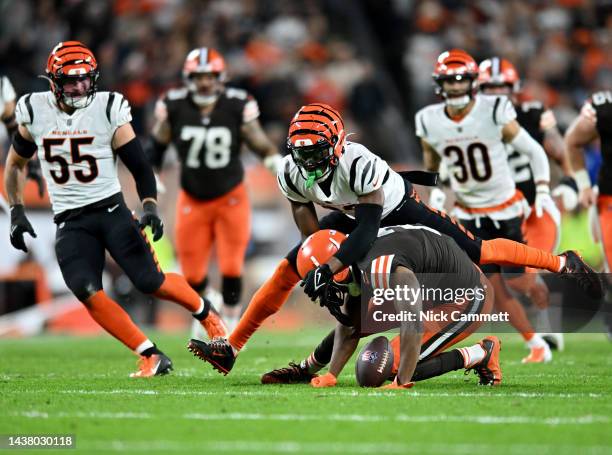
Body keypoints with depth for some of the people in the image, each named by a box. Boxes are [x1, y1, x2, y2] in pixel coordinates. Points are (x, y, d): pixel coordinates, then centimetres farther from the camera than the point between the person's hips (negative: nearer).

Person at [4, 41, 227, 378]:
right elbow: (15, 164, 17)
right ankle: (152, 357, -13)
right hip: (69, 223, 2)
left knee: (150, 282, -14)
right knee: (88, 293, -20)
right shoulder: (34, 112, 1)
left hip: (111, 211, -2)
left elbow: (139, 166, -3)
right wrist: (16, 211, 9)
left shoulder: (108, 109, -6)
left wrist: (150, 207, -18)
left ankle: (205, 313, 17)